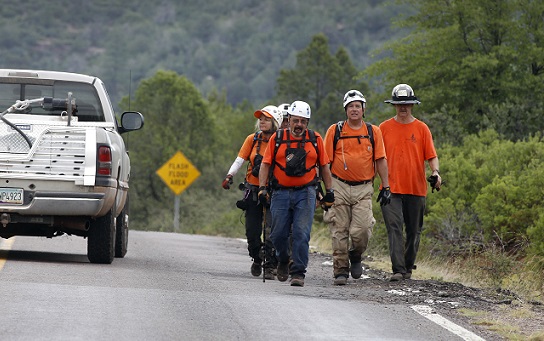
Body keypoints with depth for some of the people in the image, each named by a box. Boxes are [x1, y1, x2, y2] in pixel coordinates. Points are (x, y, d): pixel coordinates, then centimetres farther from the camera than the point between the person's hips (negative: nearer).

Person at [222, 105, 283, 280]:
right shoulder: (252, 139, 5)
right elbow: (239, 160, 1)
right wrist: (229, 176, -15)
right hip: (253, 189, 3)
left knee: (271, 230, -11)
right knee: (252, 229, 6)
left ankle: (270, 267, -5)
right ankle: (256, 259, 30)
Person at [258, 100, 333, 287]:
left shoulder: (315, 139, 5)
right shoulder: (277, 138, 3)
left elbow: (324, 166, 13)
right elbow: (266, 164, 5)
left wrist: (329, 192, 12)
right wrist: (262, 187, -5)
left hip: (305, 193, -1)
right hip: (281, 193, 1)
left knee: (301, 234, -10)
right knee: (278, 233, 2)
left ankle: (298, 272, -7)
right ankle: (283, 261, 31)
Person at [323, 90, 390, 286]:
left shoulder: (373, 132, 6)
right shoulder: (335, 130, 4)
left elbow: (380, 160, 8)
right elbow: (326, 161, 5)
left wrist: (385, 187, 3)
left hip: (364, 189, 0)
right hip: (339, 187, 0)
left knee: (361, 230, -12)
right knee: (339, 231, 0)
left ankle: (356, 255, 18)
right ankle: (340, 270, 8)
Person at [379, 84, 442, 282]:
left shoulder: (421, 129, 5)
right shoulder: (384, 128, 6)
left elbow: (431, 155, 2)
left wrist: (435, 172, -15)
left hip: (416, 189, 1)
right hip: (391, 189, -1)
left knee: (414, 231, 8)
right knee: (394, 228, -13)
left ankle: (408, 268, 24)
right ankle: (397, 270, -17)